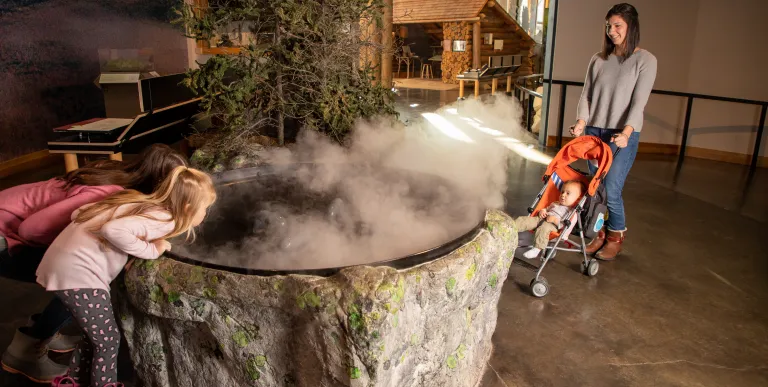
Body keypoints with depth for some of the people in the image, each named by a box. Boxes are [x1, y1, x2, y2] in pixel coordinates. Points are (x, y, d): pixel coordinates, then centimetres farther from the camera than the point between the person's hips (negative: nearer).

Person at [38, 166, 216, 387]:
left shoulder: (149, 205, 9)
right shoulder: (163, 220, -17)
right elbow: (114, 230, -34)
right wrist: (151, 250, -19)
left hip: (70, 263, 9)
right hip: (76, 272, -9)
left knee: (96, 333, 24)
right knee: (108, 339, 4)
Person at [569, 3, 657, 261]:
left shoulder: (645, 60, -2)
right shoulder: (599, 60, 9)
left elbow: (639, 101, -11)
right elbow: (586, 95, 7)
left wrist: (626, 132, -25)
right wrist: (581, 121, -11)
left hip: (623, 136, -4)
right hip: (594, 132, 4)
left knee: (611, 190, -7)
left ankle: (616, 237, 15)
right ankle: (599, 234, 24)